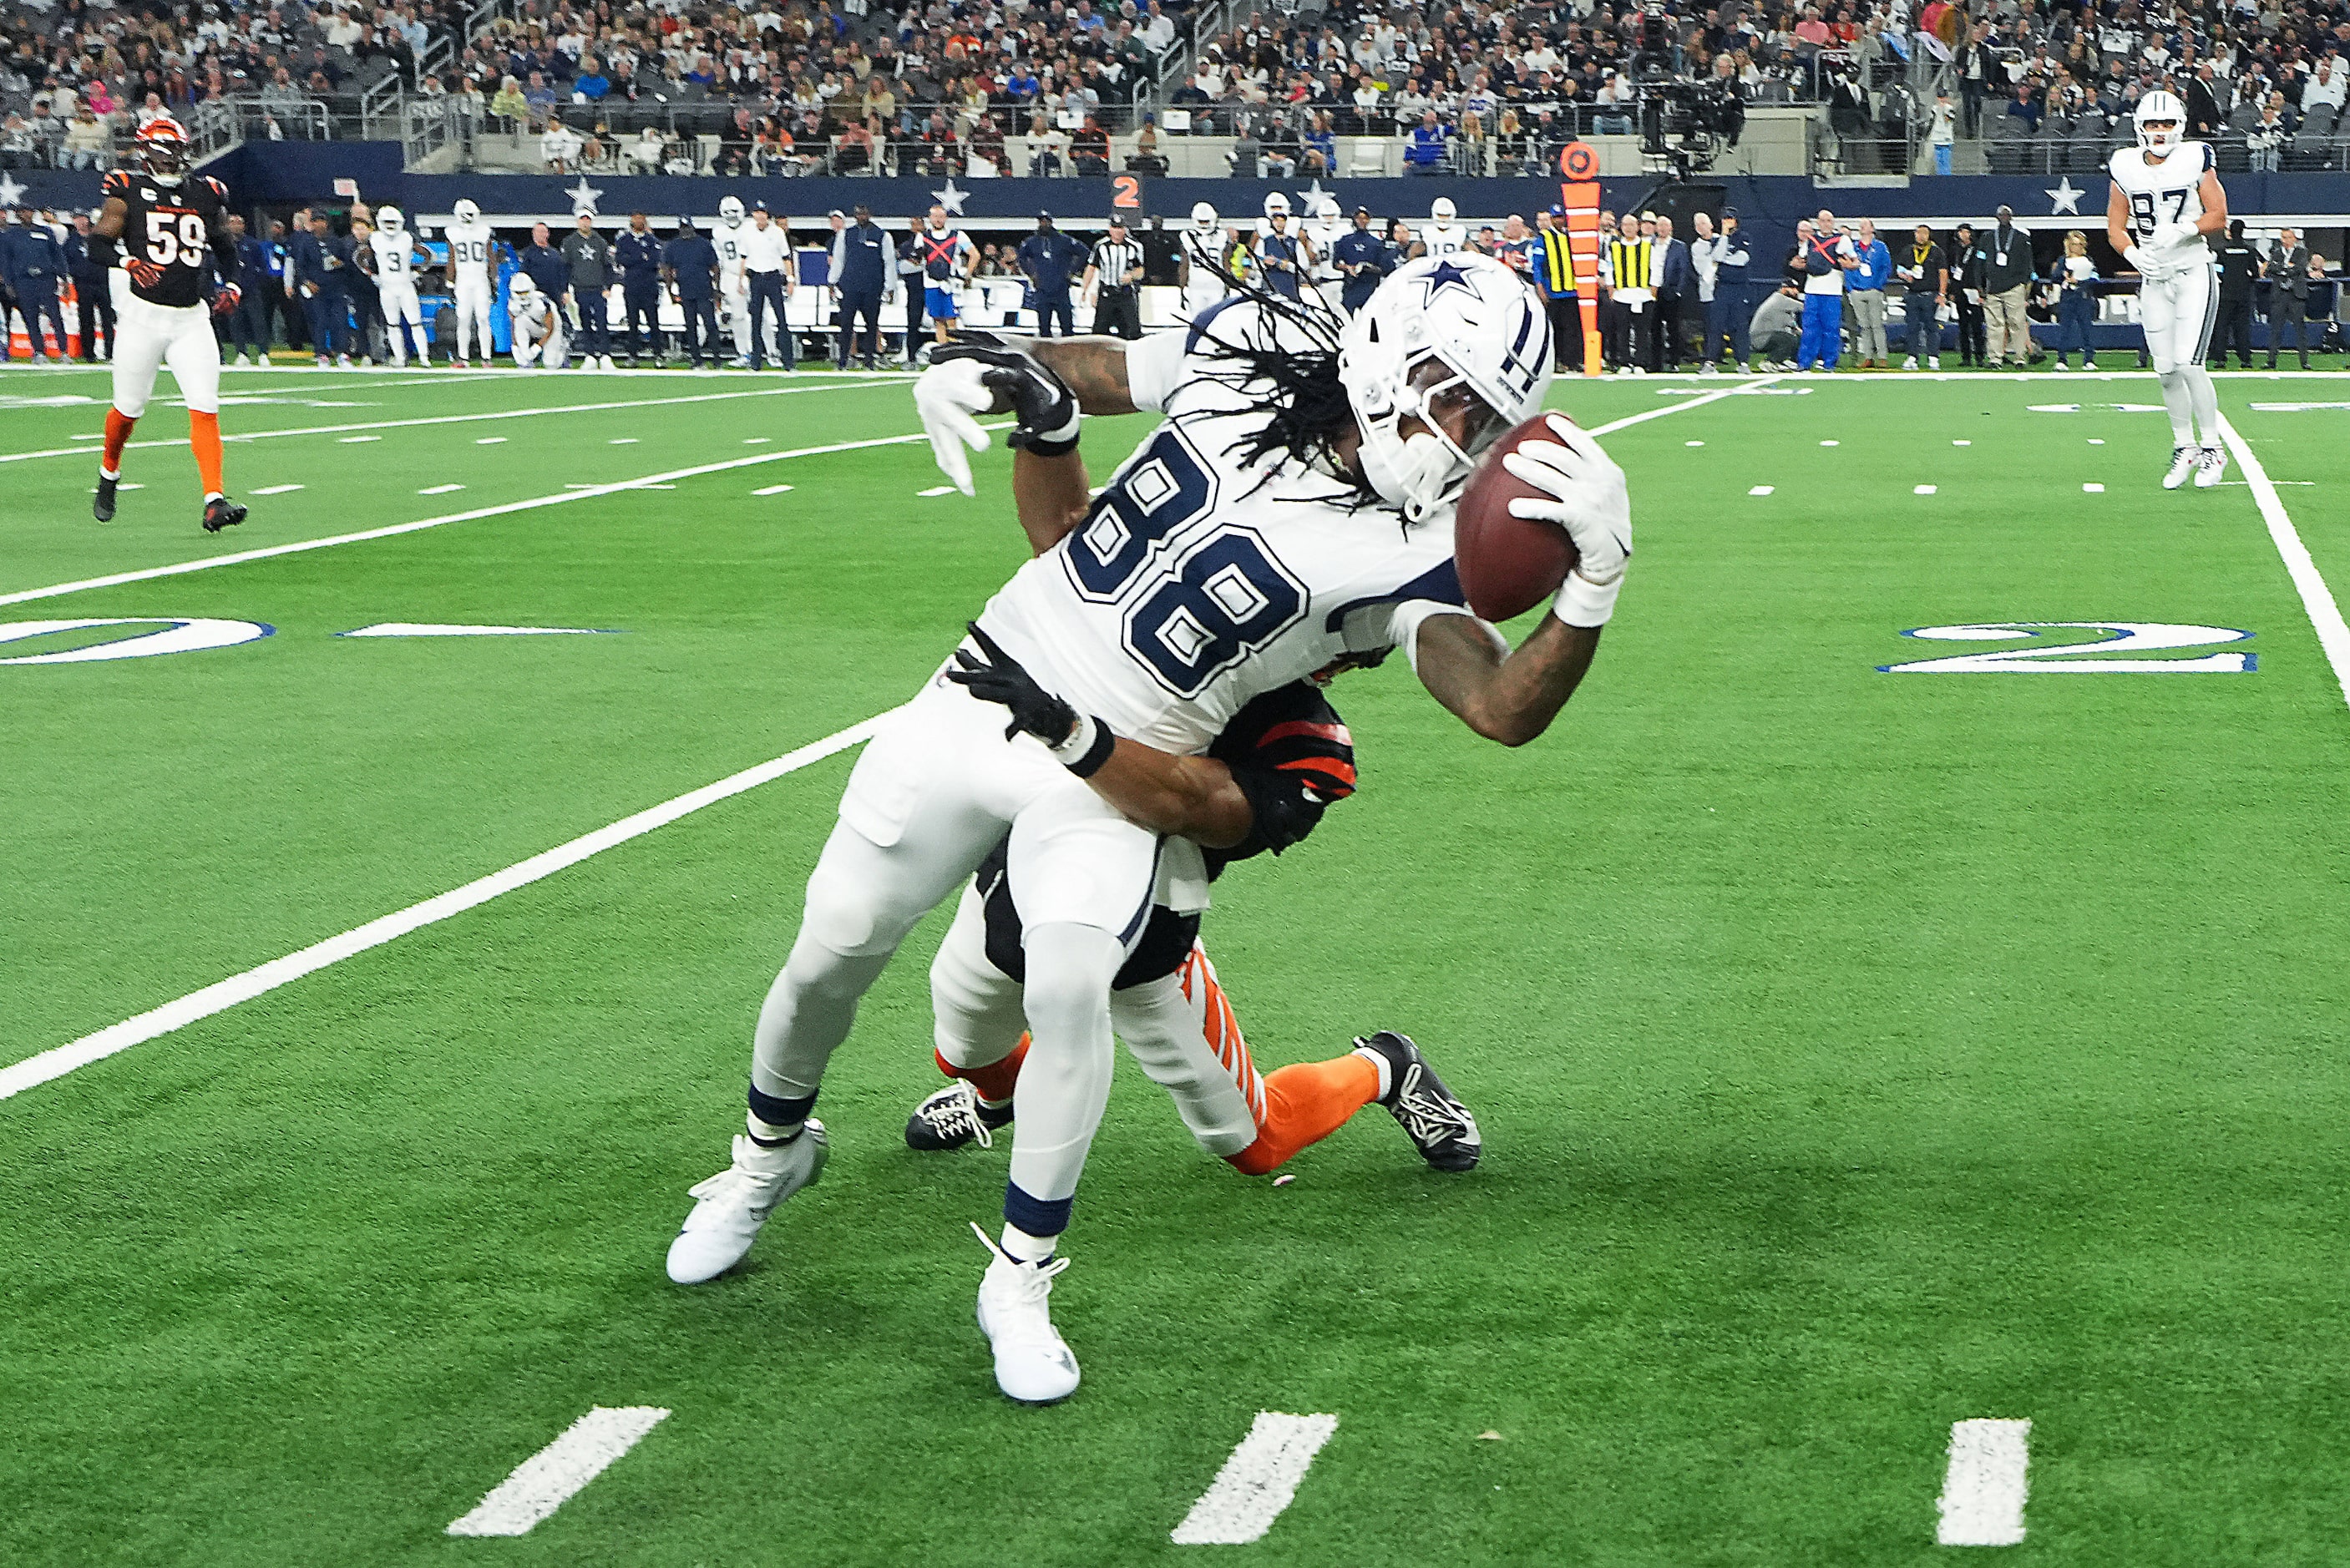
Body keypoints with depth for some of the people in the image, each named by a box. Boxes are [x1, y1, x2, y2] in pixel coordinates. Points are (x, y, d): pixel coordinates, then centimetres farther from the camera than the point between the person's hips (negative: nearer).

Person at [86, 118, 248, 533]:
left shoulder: (207, 194, 10)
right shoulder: (128, 191, -2)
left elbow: (224, 246, 23)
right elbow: (99, 242, -6)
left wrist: (231, 284, 7)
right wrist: (127, 262, -25)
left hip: (191, 319, 3)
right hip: (142, 315, -2)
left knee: (205, 407, -11)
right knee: (128, 408, 8)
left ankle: (215, 501, -16)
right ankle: (108, 476, 36)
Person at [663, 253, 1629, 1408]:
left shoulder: (1399, 554, -14)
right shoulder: (1245, 358, -5)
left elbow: (1507, 710, -26)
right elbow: (1085, 370, 11)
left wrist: (1592, 583, -40)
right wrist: (990, 374, -9)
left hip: (1113, 780, -3)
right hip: (976, 703, 3)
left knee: (1069, 988, -26)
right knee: (832, 953, 9)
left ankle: (1021, 1283, -5)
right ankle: (771, 1154, 40)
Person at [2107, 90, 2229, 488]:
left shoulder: (2195, 160, -5)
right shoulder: (2126, 168, 3)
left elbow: (2218, 217, -5)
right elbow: (2115, 227, 7)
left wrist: (2181, 231, -20)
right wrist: (2133, 254, -13)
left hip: (2194, 273, -4)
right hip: (2153, 279, 4)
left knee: (2189, 364, -14)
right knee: (2166, 371, 4)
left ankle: (2212, 449, 0)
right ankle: (2184, 447, 22)